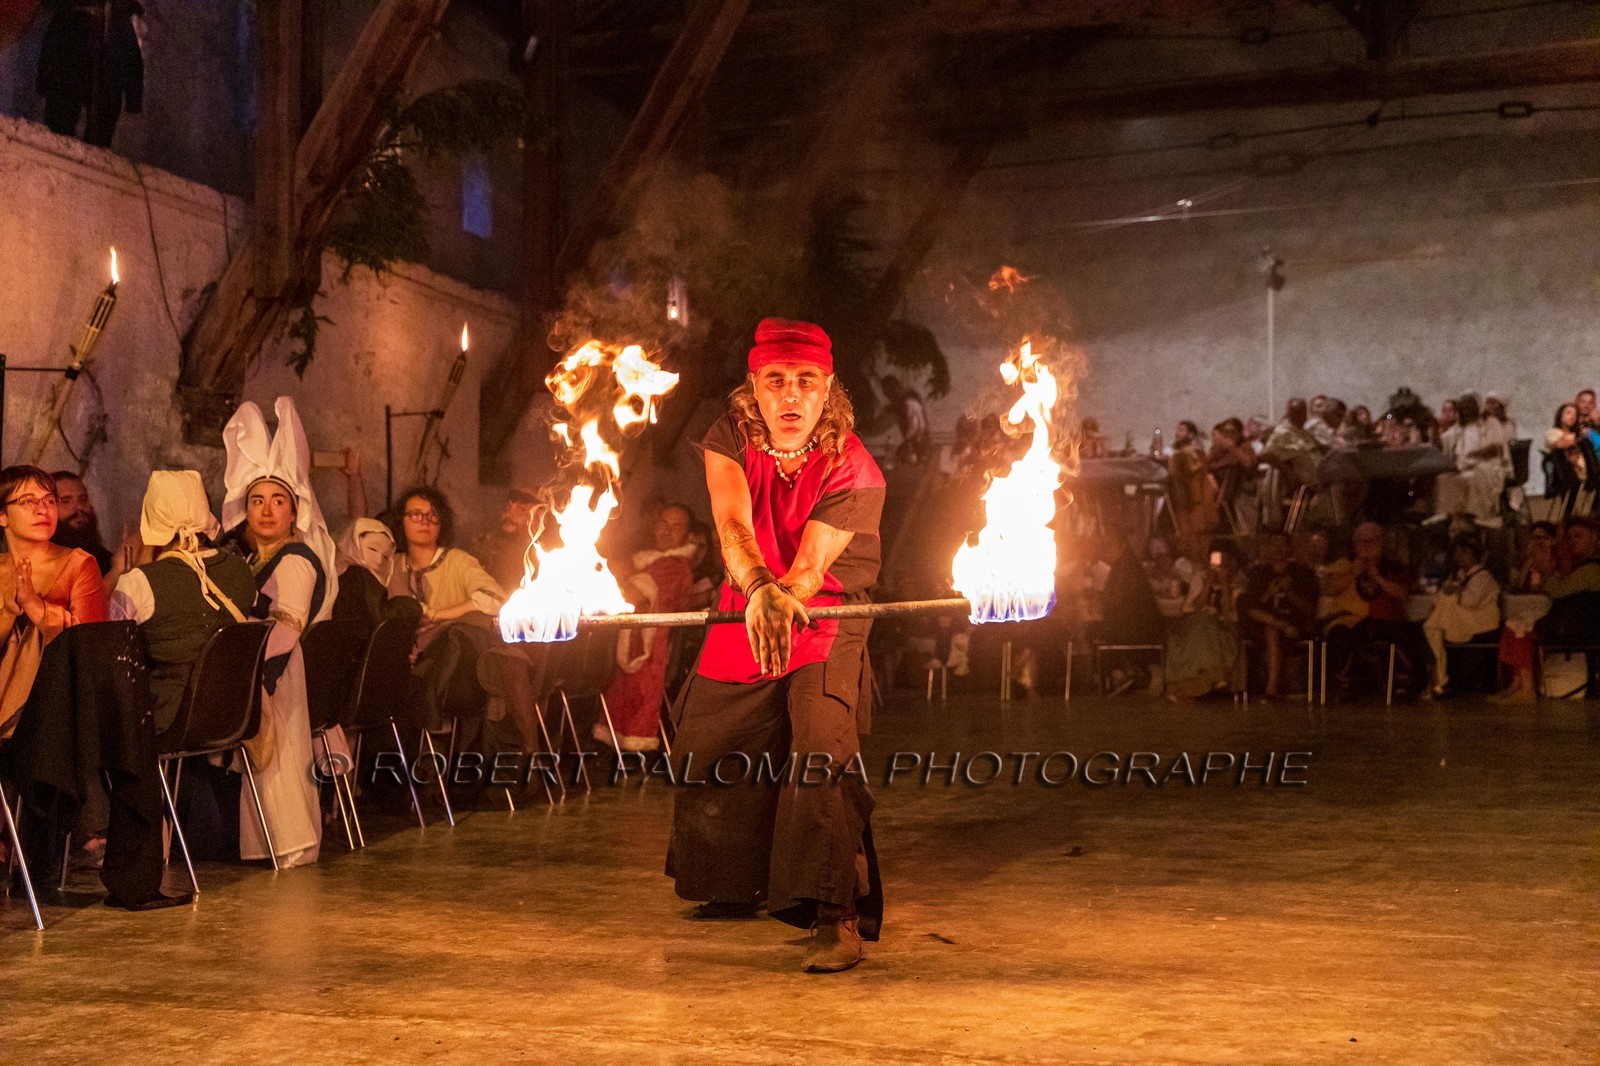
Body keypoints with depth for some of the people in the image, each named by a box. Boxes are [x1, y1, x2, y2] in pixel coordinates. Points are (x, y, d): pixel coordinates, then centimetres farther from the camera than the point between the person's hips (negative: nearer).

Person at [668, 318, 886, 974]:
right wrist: (758, 591, -52)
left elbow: (810, 569, -33)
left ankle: (839, 920, -25)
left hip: (826, 620, -5)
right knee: (710, 750, 15)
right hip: (745, 612, 5)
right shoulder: (731, 437, -14)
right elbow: (732, 525, -31)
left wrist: (783, 601, -57)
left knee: (821, 753, -27)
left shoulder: (853, 471, -24)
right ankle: (740, 888, 40)